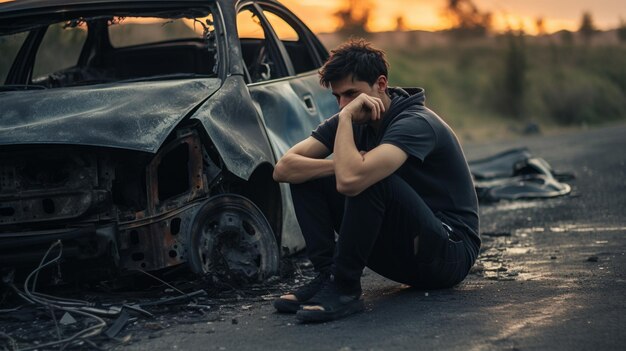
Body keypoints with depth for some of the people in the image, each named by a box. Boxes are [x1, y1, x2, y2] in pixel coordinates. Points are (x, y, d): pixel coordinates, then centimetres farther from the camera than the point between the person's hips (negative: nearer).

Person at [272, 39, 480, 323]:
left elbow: (349, 180, -39)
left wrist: (346, 117, -25)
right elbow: (283, 169, -8)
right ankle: (327, 275, -10)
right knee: (305, 173, -3)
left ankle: (344, 289, -22)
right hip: (399, 256, 8)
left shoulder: (415, 123, -22)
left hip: (450, 253, -7)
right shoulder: (353, 121, 2)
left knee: (370, 179, -33)